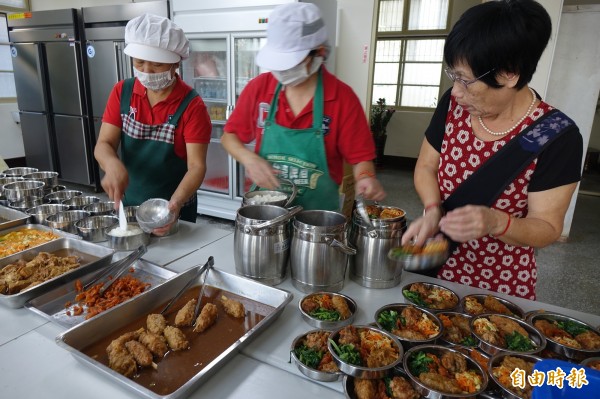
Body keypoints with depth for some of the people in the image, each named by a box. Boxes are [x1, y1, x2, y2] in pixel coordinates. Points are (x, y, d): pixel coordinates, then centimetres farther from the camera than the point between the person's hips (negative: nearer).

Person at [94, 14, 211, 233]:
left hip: (174, 211, -4)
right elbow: (104, 144, -7)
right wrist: (113, 165, -30)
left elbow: (196, 166, -21)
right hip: (128, 203, 4)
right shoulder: (122, 92, -4)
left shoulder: (191, 105, -17)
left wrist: (175, 203, -38)